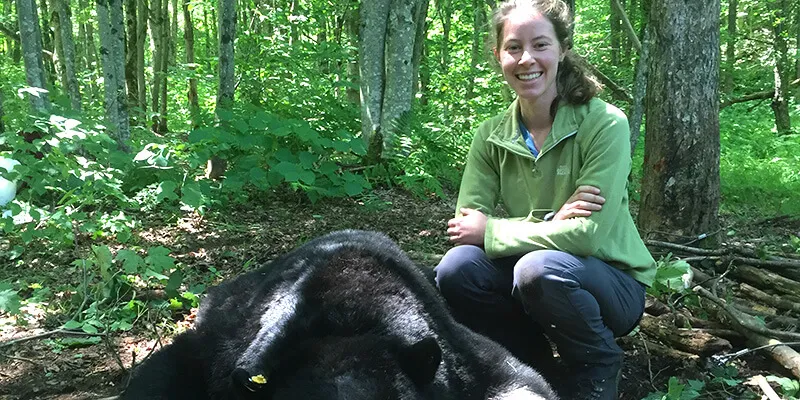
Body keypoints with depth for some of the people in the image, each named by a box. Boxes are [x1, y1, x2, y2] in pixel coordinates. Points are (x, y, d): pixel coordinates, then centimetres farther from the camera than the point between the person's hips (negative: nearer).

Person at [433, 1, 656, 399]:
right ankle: (529, 361, 3)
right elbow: (466, 224, -12)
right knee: (456, 268, -23)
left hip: (612, 283, -3)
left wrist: (489, 230, -19)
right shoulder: (491, 136, -5)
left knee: (540, 267, -35)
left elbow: (588, 235, -26)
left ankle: (598, 367, -4)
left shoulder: (604, 123, -19)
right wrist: (550, 222, -26)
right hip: (532, 276, 4)